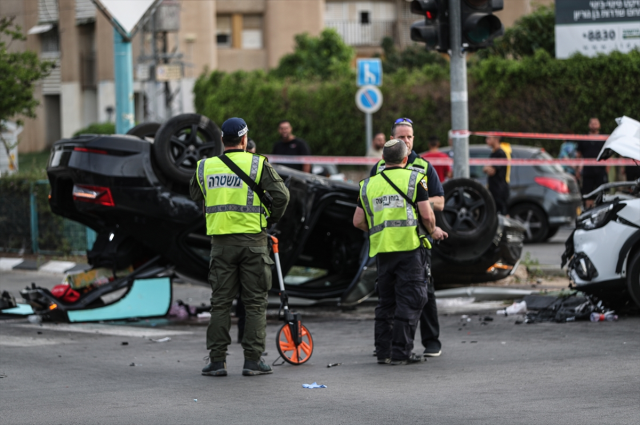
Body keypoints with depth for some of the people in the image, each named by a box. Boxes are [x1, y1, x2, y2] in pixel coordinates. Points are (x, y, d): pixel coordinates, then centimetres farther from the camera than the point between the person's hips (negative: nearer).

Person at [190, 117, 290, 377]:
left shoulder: (205, 167, 5)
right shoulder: (257, 164, -4)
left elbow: (195, 195, 20)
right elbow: (281, 195, -9)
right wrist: (272, 218, 7)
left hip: (221, 242, 2)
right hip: (252, 239, -2)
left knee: (220, 301, 7)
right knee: (255, 302, 4)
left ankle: (217, 360, 5)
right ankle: (253, 360, 2)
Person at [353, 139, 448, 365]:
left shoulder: (369, 185, 12)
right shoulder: (414, 179, -1)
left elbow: (358, 221, 12)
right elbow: (426, 214, -7)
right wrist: (433, 230, 12)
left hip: (382, 249, 5)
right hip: (410, 246, -5)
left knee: (386, 300, 13)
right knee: (409, 301, -1)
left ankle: (383, 351, 13)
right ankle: (401, 352, -4)